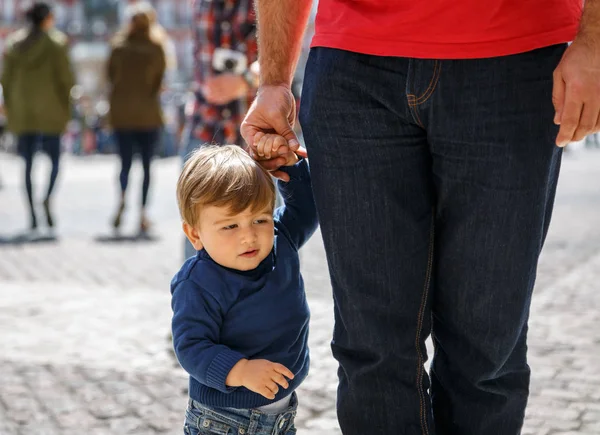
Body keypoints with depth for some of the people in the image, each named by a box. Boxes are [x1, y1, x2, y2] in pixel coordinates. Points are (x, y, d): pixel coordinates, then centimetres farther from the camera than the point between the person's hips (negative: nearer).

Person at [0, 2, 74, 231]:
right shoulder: (55, 43, -4)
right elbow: (65, 76, -8)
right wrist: (66, 108, 0)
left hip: (22, 112, 3)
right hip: (49, 111, -3)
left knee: (28, 164, 6)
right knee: (55, 159, 6)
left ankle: (32, 212, 2)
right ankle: (48, 198, -18)